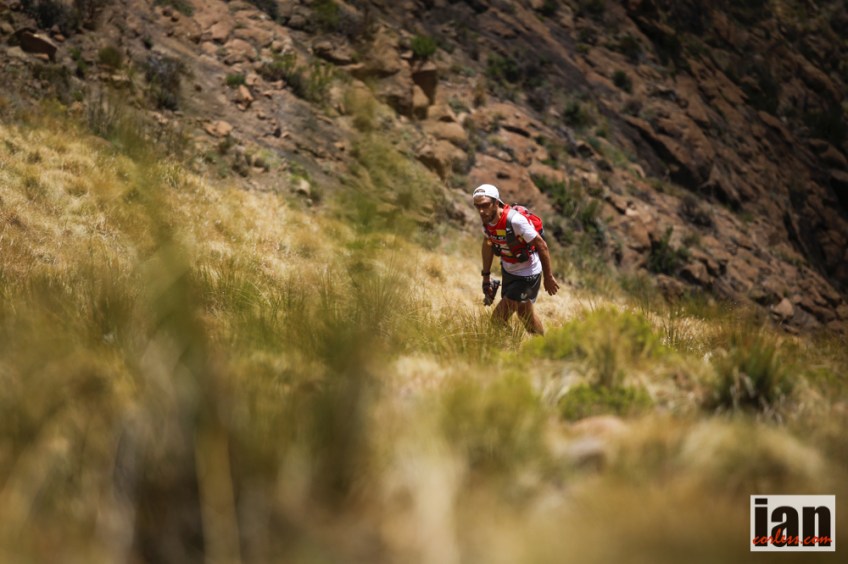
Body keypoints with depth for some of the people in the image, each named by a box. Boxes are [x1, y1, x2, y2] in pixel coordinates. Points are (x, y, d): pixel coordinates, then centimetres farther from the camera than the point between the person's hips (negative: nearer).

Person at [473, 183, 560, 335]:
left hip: (527, 275, -7)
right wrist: (486, 276, 12)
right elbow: (488, 244, 8)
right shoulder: (487, 220, -12)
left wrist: (548, 277, -16)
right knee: (524, 313, 25)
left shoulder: (515, 220, -33)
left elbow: (542, 246, -25)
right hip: (508, 270, 7)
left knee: (498, 318, -11)